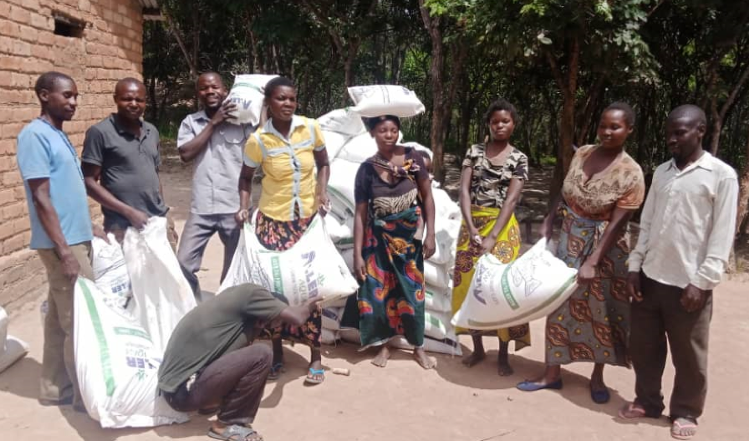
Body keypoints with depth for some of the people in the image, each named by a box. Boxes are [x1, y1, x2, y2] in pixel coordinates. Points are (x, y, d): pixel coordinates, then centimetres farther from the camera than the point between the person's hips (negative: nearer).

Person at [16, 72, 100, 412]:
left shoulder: (59, 135, 14)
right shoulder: (35, 135, -13)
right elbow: (41, 198, -18)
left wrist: (89, 232, 20)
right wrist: (63, 250, -21)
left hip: (76, 238, 9)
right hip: (63, 243, -9)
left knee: (60, 319, 15)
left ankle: (56, 390, 25)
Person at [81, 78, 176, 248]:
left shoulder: (152, 132, 11)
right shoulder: (100, 132, -6)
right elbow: (89, 182, -8)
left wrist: (163, 213, 14)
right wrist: (129, 212, -14)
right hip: (123, 228, -5)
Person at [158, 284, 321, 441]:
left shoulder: (238, 298, 14)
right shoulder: (250, 293, -11)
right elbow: (296, 318, -12)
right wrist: (308, 307, 11)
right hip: (184, 390, -10)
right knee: (261, 355, -15)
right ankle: (227, 424, 0)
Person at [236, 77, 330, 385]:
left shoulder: (311, 128, -6)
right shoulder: (258, 140, -9)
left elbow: (323, 164, 8)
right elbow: (246, 177, 5)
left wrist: (322, 192, -8)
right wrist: (244, 207, -10)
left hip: (308, 219, 1)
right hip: (273, 220, -1)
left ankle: (315, 356, 15)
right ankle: (276, 354, 22)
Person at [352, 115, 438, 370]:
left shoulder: (412, 158, -6)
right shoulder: (366, 169, -5)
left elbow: (427, 196, -2)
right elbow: (360, 214, -4)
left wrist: (430, 234, -9)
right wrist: (358, 254, -6)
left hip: (410, 237, 0)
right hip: (379, 239, 0)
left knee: (412, 291, 7)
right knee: (380, 290, 5)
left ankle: (418, 347, 22)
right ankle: (384, 345, 24)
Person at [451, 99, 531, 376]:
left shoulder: (519, 159, 0)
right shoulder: (474, 152, 4)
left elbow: (511, 199, -9)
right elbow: (464, 190, -4)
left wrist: (493, 237, -19)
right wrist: (472, 229, -16)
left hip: (503, 227, -2)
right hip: (472, 224, 2)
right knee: (469, 285, 6)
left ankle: (503, 355, 13)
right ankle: (478, 349, 22)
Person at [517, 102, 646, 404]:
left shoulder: (631, 174, -17)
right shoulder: (582, 154, -2)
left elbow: (617, 224, -20)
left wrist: (592, 263, -24)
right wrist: (548, 224, 3)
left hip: (604, 247, -4)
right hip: (569, 240, 4)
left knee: (601, 309, 8)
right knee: (561, 304, 9)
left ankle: (597, 376, 29)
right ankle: (552, 373, 21)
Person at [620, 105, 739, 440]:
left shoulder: (721, 175, -7)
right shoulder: (661, 172, 10)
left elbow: (722, 235, -9)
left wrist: (702, 281, -14)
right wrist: (635, 266, 6)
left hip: (688, 283, -5)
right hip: (650, 277, 5)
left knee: (688, 355, 9)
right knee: (643, 346, 14)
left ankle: (685, 412, 28)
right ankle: (647, 401, 32)